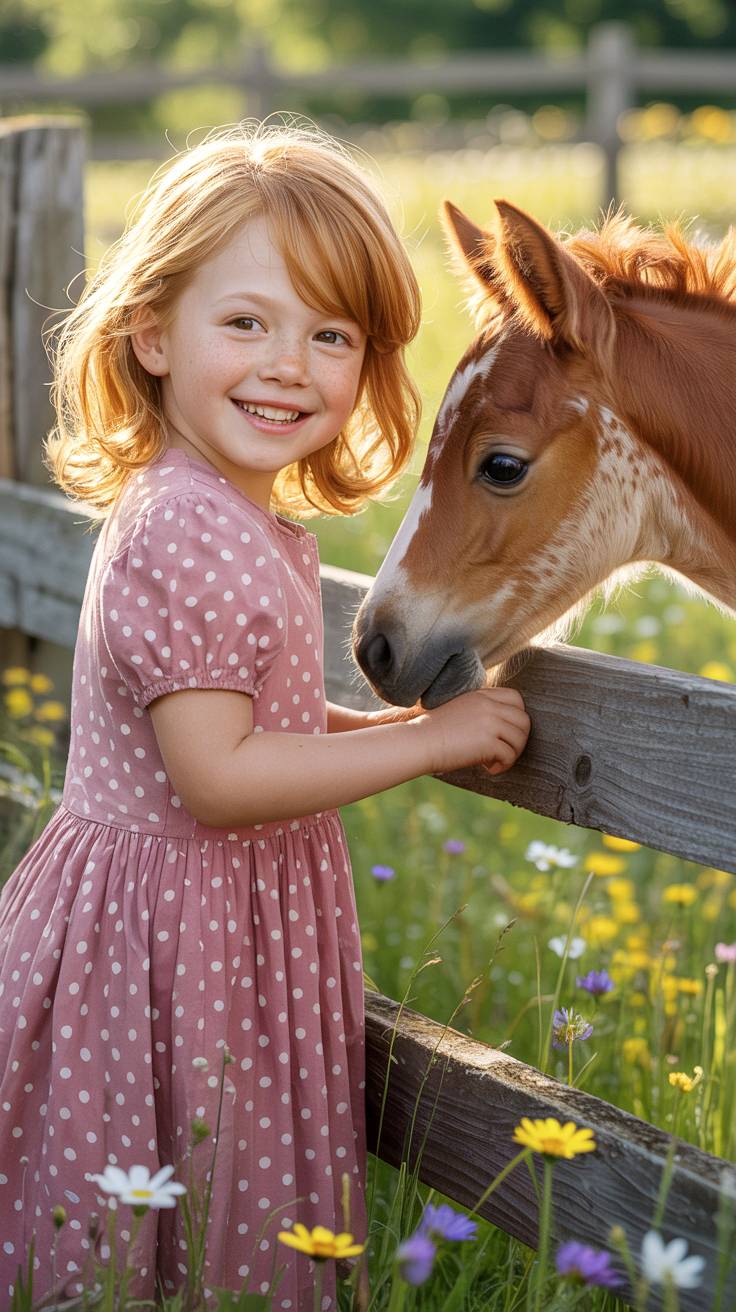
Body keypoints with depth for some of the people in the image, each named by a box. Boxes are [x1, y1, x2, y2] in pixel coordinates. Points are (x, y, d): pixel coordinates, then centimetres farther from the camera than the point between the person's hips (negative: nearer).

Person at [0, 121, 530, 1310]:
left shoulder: (261, 525, 8)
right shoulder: (181, 535, -23)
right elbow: (216, 777, -26)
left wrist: (400, 725, 8)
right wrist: (429, 740, -19)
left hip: (249, 922, 9)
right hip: (170, 944, -9)